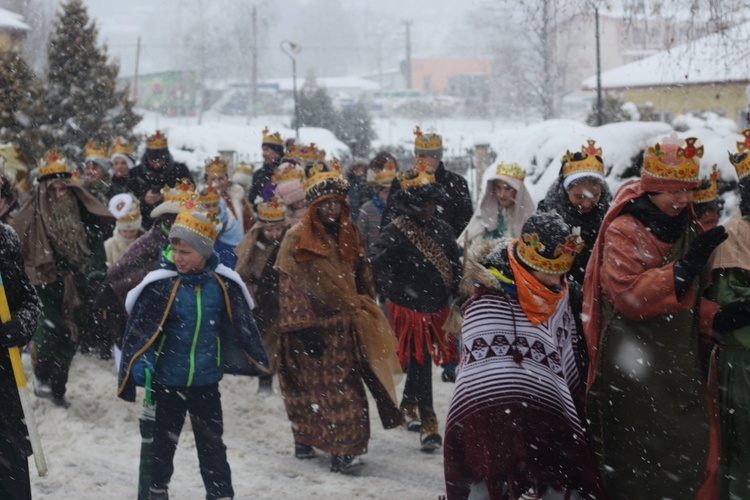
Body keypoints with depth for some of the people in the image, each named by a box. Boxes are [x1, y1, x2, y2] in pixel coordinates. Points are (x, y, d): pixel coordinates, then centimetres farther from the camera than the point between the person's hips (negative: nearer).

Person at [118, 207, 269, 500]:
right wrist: (140, 362, -23)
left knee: (212, 443, 7)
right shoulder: (161, 284, -14)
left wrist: (257, 361, 10)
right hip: (167, 380, -1)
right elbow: (140, 327, -11)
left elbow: (241, 325, 5)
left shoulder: (223, 285, -7)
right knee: (164, 438, 16)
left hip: (206, 381, 1)